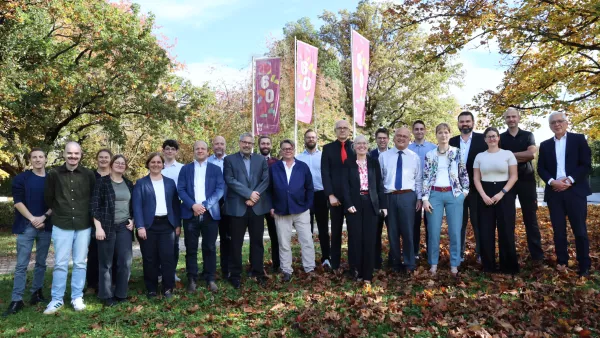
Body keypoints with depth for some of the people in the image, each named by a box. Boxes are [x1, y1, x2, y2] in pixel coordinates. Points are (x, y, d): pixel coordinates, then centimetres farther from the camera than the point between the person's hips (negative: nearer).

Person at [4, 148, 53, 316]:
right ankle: (17, 300, 1)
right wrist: (32, 218, -12)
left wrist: (43, 217, -10)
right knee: (21, 264, -2)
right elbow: (17, 201, -4)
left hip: (46, 227, 2)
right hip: (25, 227, -2)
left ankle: (37, 292, 21)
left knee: (41, 262, 9)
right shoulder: (21, 178, 3)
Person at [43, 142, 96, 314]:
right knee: (60, 264, 3)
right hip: (61, 226, 0)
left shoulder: (89, 175, -1)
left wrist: (84, 214, 8)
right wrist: (59, 212, 13)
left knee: (80, 263, 8)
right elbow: (48, 199, 8)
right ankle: (57, 299, 15)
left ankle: (77, 297, 19)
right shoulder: (54, 174, -2)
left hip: (83, 226, 1)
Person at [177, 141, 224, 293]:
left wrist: (204, 205, -13)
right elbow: (181, 189, 1)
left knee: (210, 248, 5)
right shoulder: (185, 169, 10)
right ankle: (192, 279, 16)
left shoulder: (216, 169, 9)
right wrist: (193, 205, -14)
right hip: (190, 213, 1)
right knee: (191, 248, 5)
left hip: (210, 213, 0)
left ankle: (210, 278, 15)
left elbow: (220, 189, -1)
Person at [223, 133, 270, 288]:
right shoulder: (229, 159, 4)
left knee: (257, 241, 10)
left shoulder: (261, 159, 11)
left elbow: (266, 180, 2)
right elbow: (230, 180, -8)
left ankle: (258, 272, 21)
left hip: (257, 206, 2)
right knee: (236, 243, 4)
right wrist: (249, 193, -15)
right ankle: (235, 274, 16)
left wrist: (254, 196, -11)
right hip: (237, 206, -2)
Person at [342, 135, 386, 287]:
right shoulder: (348, 163, 3)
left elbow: (379, 184, 8)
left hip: (370, 203, 1)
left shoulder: (374, 162, 8)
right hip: (354, 203, -1)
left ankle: (367, 275, 7)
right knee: (356, 239, 3)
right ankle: (357, 271, 15)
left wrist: (383, 205, 3)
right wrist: (348, 204, -13)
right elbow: (345, 185, -2)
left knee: (369, 239, 1)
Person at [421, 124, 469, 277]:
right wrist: (425, 198, -3)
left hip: (454, 194, 0)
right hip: (435, 194, 0)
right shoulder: (430, 155, 5)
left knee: (455, 231, 2)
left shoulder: (457, 152, 5)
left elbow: (464, 173, 9)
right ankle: (433, 264, 15)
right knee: (433, 231, 2)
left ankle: (454, 265, 14)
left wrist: (465, 191, 2)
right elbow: (426, 177, 3)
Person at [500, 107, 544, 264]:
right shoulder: (500, 138, 7)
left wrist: (510, 154, -9)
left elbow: (532, 154, -10)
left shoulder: (528, 135, 7)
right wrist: (522, 157, -11)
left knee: (530, 217, 2)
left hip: (526, 180, 0)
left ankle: (537, 254, 8)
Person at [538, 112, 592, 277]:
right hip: (554, 191, 3)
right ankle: (562, 261, 15)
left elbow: (586, 164, -3)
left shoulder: (579, 139, 5)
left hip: (575, 190, -2)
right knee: (558, 230, 6)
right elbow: (541, 168, 8)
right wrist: (552, 182, -10)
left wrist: (570, 180, -14)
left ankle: (584, 266, 7)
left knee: (580, 230, -1)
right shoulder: (545, 145, 13)